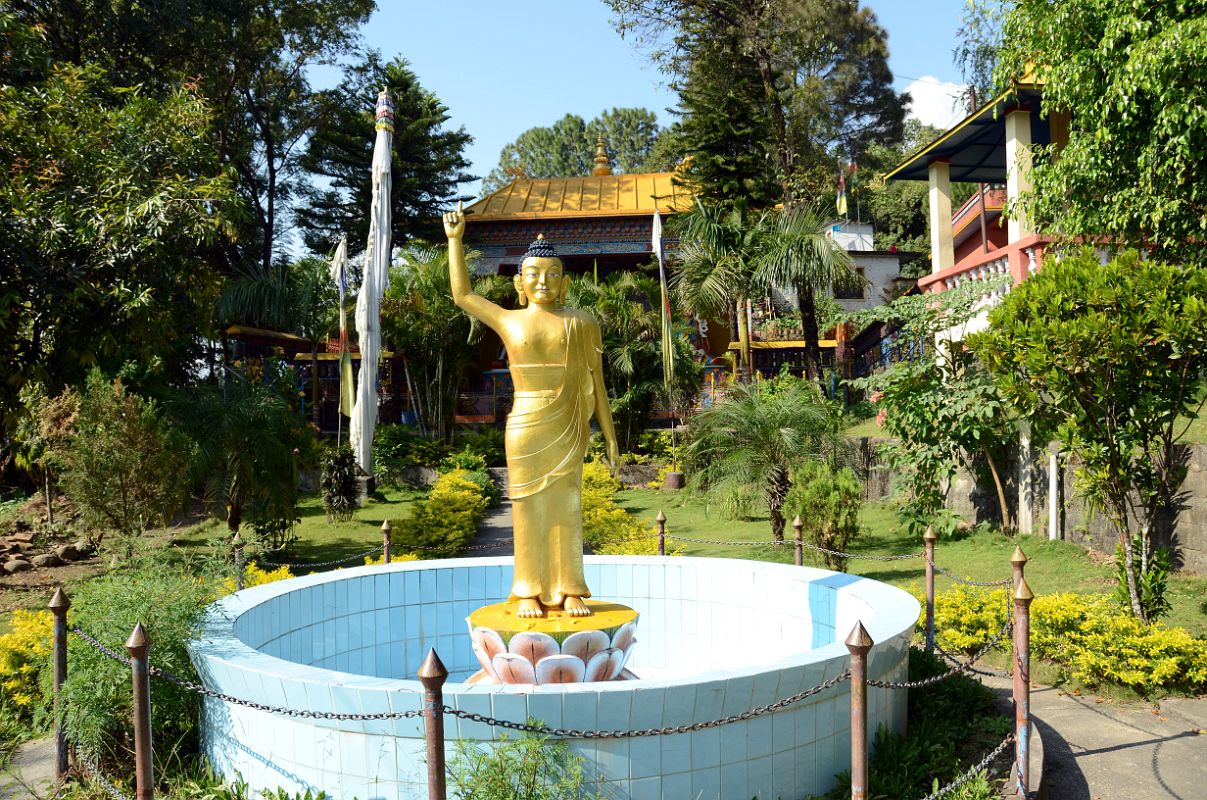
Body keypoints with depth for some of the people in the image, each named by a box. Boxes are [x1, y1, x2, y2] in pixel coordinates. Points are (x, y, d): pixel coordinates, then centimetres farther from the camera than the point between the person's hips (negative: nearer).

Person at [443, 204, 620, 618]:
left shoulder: (581, 322, 7)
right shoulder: (508, 321, 8)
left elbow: (596, 382, 8)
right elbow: (462, 294, 17)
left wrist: (610, 437, 7)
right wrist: (455, 239, 17)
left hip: (570, 428, 0)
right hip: (525, 425, 0)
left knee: (566, 506, 3)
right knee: (528, 506, 4)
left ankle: (570, 591, 12)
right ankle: (528, 592, 13)